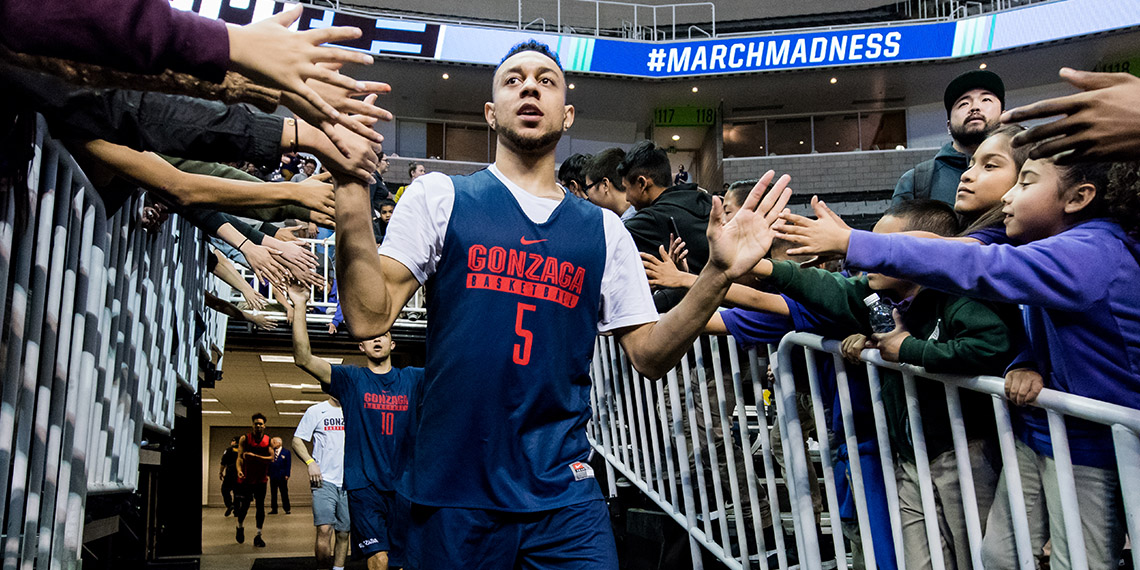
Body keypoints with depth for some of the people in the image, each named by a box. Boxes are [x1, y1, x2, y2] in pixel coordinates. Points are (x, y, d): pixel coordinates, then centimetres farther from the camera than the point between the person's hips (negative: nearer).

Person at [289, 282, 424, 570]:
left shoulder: (412, 379, 9)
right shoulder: (351, 379, 4)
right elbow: (303, 359, -7)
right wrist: (299, 307, -17)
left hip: (402, 484, 2)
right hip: (364, 483, -2)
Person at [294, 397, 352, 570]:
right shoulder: (316, 411, 3)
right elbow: (297, 441, 2)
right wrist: (310, 462, -13)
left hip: (350, 482, 4)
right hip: (324, 479, -4)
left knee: (343, 533, 6)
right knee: (324, 530, -17)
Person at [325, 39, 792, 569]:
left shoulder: (603, 229, 9)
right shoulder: (438, 196, 2)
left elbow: (649, 354, 7)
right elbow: (369, 318, -7)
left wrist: (717, 275, -7)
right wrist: (351, 190, -18)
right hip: (452, 491, -1)